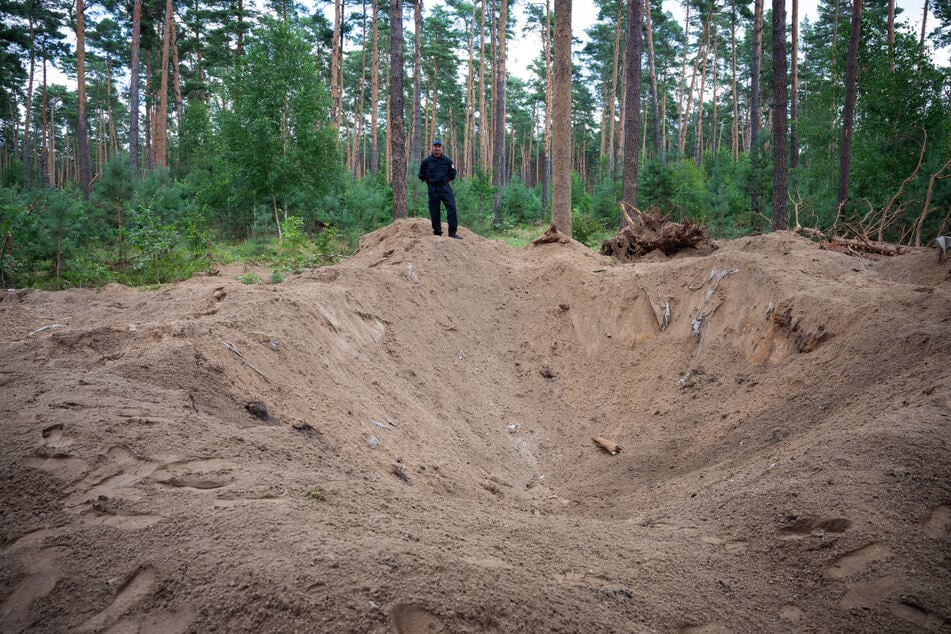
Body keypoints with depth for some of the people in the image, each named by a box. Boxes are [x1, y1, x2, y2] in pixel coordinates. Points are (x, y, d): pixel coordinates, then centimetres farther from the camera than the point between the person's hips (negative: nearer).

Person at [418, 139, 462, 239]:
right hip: (433, 190, 0)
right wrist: (430, 183, 9)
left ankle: (452, 232, -11)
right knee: (434, 212, 0)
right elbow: (421, 176, 14)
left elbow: (452, 175, 15)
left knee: (451, 207, -14)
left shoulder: (447, 160, 4)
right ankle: (437, 232, 11)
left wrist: (445, 181, 10)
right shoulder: (426, 161, 3)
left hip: (445, 188, 0)